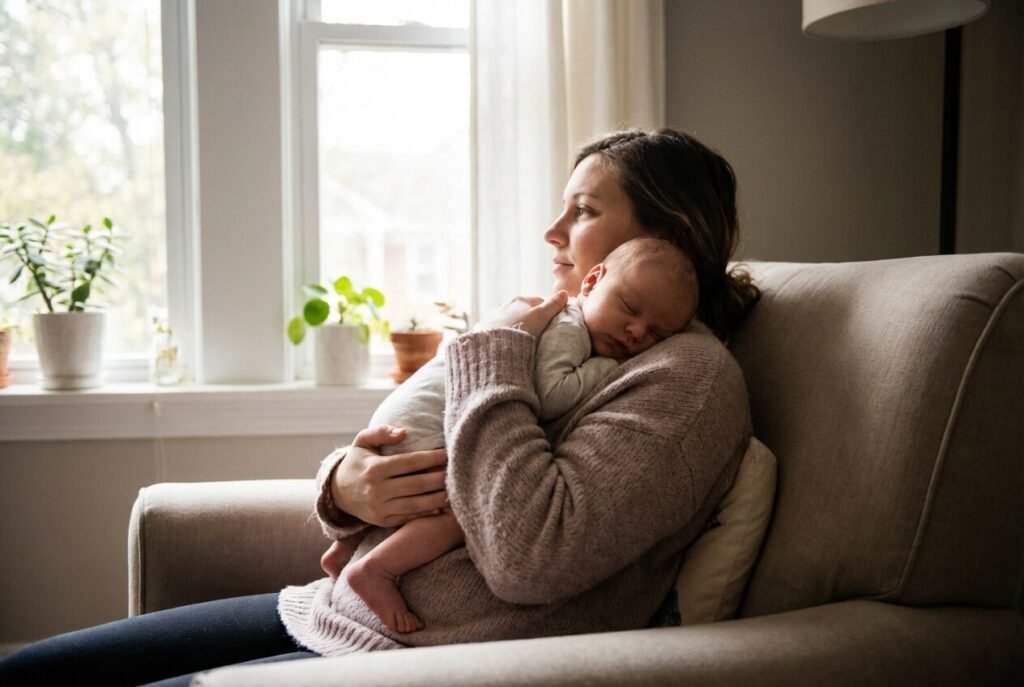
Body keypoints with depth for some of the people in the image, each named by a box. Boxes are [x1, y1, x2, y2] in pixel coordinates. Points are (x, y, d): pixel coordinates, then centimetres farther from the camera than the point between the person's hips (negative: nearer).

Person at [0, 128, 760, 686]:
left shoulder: (690, 375, -11)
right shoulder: (565, 332, 14)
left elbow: (531, 557, -26)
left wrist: (497, 352, -15)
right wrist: (344, 484, -8)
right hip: (331, 609, 8)